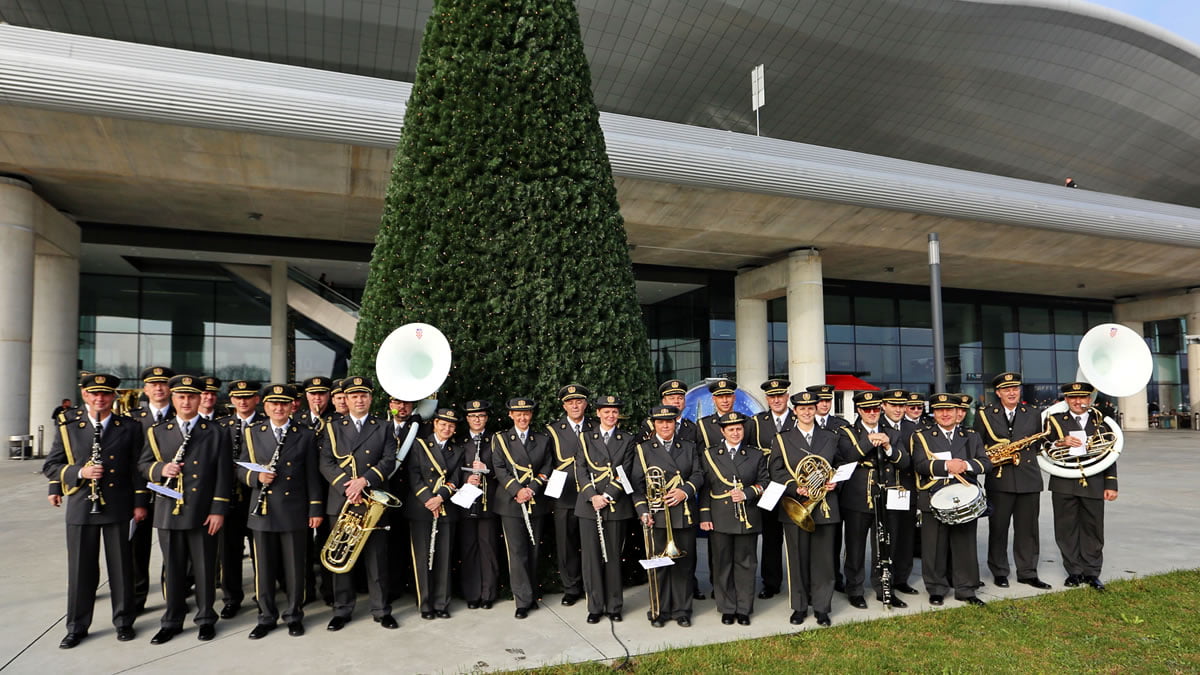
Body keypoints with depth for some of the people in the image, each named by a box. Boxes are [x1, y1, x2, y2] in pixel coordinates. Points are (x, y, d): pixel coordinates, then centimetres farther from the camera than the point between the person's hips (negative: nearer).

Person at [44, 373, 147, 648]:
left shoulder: (129, 428, 1)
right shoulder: (68, 427, 2)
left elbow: (137, 467, 3)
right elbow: (50, 466, 3)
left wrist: (139, 502, -1)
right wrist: (79, 472, -15)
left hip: (119, 507, 0)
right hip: (81, 507, 1)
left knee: (121, 566, 7)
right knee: (80, 569, 8)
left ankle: (124, 621, 22)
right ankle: (77, 627, 23)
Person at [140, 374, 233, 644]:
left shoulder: (216, 434, 1)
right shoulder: (157, 432, 9)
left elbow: (223, 475, -1)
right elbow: (143, 464, 11)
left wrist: (218, 510, -7)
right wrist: (161, 469, -13)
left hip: (203, 513, -2)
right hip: (169, 512, 2)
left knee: (205, 568, 6)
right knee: (172, 568, 11)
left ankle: (206, 618, 21)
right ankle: (172, 620, 25)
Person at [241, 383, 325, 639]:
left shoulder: (306, 435, 3)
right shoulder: (252, 433, 7)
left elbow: (312, 474, 2)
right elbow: (241, 469, 8)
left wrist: (316, 509, -2)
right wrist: (256, 476, -14)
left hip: (295, 510, -1)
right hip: (263, 510, 1)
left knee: (295, 566, 6)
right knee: (264, 567, 8)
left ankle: (294, 615, 21)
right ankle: (266, 617, 24)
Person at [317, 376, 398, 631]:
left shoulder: (383, 428, 10)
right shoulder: (332, 428, 10)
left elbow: (389, 460, -1)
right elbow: (326, 464, 0)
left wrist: (364, 480, -15)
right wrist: (347, 486, -14)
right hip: (341, 502, 1)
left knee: (377, 557, 3)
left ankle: (381, 610, 13)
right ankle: (342, 610, 18)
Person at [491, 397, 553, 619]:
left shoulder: (542, 440, 11)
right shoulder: (500, 439, 4)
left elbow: (547, 468, 3)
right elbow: (499, 469, -5)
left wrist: (531, 489, -12)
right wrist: (517, 490, -18)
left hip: (536, 503, 3)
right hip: (511, 503, -3)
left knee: (533, 551, 10)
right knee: (517, 552, -5)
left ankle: (531, 595, 23)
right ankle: (523, 601, 0)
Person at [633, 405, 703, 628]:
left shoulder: (688, 448, 14)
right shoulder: (643, 449, 5)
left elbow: (698, 475, 7)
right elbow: (637, 483, 0)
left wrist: (685, 491, -12)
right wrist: (643, 511, -11)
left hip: (684, 515, 3)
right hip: (657, 515, -2)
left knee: (684, 564, 7)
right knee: (658, 565, 3)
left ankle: (682, 611, 19)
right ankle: (658, 611, 15)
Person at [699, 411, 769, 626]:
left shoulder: (756, 455, 7)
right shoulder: (710, 455, 6)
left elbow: (764, 483, 5)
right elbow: (704, 488, 5)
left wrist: (746, 493, -12)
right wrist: (704, 516, -1)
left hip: (748, 519, 0)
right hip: (720, 520, 0)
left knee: (745, 564, 7)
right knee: (722, 565, 6)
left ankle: (744, 609, 19)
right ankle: (727, 609, 19)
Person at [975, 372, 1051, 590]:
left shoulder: (1033, 414, 11)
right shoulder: (985, 415, 3)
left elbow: (1039, 443, 16)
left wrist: (1025, 454, -1)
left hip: (1029, 479, 2)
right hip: (999, 480, -2)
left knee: (1028, 529, 8)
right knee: (998, 528, 4)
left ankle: (1028, 572, 20)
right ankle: (999, 572, 16)